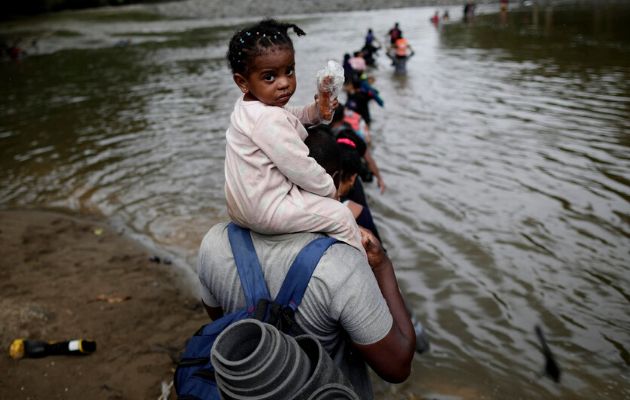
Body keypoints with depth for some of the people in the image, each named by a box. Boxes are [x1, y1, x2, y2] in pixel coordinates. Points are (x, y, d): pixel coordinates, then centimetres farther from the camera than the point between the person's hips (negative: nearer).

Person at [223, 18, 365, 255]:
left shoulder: (249, 105, 3)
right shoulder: (270, 119, -29)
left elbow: (292, 116, 22)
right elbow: (300, 168, -25)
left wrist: (316, 110, 2)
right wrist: (330, 189, -7)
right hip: (265, 211, -11)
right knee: (342, 217, -3)